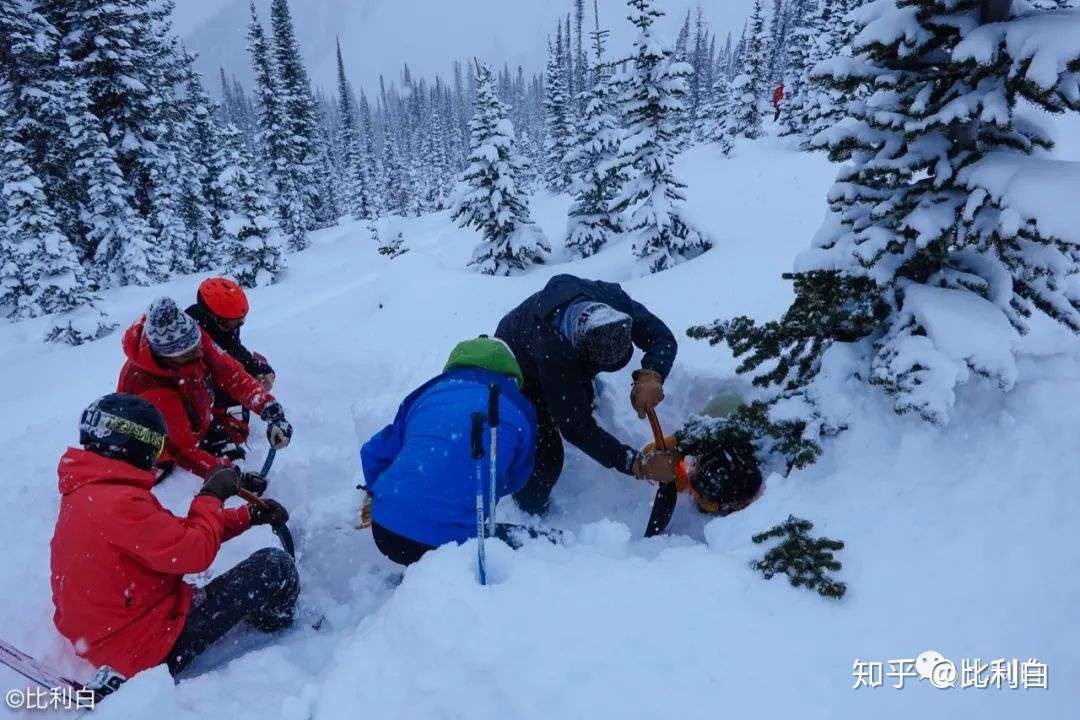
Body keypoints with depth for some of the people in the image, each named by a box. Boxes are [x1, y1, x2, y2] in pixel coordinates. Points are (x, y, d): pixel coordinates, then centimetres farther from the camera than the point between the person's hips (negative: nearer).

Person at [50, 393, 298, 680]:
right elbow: (195, 553, -24)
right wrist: (211, 496, -9)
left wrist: (248, 516, 8)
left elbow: (176, 534, 10)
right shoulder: (119, 503, -27)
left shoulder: (86, 492, 8)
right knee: (274, 565, -6)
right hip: (148, 646, -10)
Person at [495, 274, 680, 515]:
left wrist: (650, 375, -50)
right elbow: (577, 428, -41)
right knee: (546, 454, -14)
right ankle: (530, 516, 12)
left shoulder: (612, 297, -34)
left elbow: (664, 338, -27)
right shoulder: (552, 350, -47)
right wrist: (639, 465, -44)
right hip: (519, 374, -6)